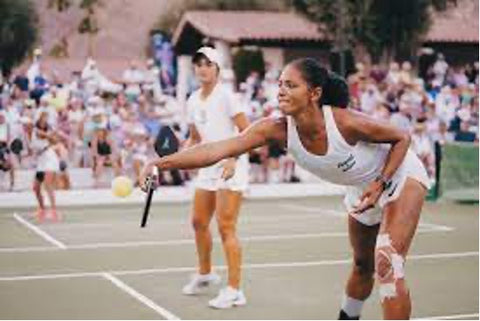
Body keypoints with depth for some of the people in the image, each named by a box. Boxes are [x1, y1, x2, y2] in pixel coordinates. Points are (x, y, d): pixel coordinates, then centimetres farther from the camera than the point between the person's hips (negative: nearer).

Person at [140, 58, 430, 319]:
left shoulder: (346, 123, -36)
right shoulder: (278, 129, -25)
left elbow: (402, 138, -19)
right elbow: (219, 149, -37)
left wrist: (380, 184, -27)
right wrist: (161, 163, -48)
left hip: (401, 176, -5)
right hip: (362, 190, 5)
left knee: (387, 264, -20)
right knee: (362, 266, 22)